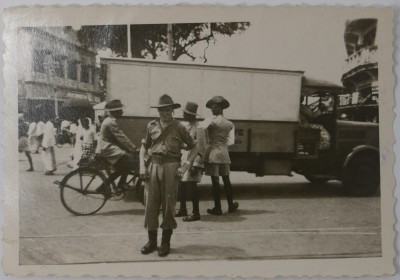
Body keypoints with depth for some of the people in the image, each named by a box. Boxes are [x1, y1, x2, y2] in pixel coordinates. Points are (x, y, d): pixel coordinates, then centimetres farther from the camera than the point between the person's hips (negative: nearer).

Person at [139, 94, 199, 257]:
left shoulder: (179, 127, 2)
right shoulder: (151, 126, 9)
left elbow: (194, 148, 5)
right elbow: (144, 146, 17)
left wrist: (185, 166, -5)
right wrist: (142, 165, 3)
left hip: (171, 168, -2)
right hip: (153, 166, 2)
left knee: (168, 204, 3)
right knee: (151, 204, 4)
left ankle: (165, 242, 17)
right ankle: (152, 241, 19)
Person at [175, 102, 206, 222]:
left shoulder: (198, 128, -14)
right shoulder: (187, 126, 14)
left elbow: (200, 148, -16)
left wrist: (195, 164, -20)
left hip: (193, 160, -9)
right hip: (184, 158, 9)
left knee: (192, 185, -5)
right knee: (181, 185, 13)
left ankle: (196, 213, 5)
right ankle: (182, 209, 28)